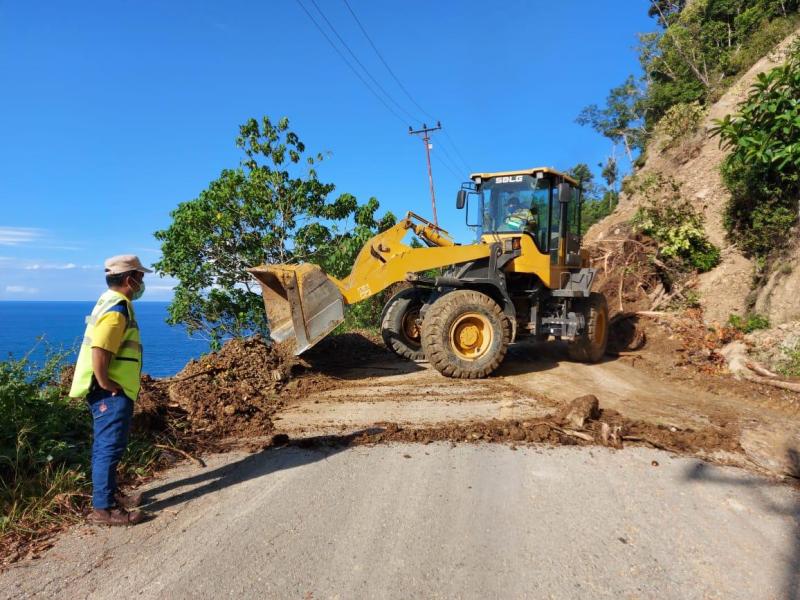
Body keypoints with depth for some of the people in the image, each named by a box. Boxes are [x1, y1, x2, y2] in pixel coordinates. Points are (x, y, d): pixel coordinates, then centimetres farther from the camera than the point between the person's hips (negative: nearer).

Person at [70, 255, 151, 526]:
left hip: (112, 391, 11)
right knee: (110, 447, -4)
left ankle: (109, 493, 32)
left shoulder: (111, 302, 14)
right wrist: (106, 384, -20)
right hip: (112, 393, -11)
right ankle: (103, 508, 3)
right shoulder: (117, 309, -20)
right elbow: (99, 351, -29)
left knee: (105, 445, 19)